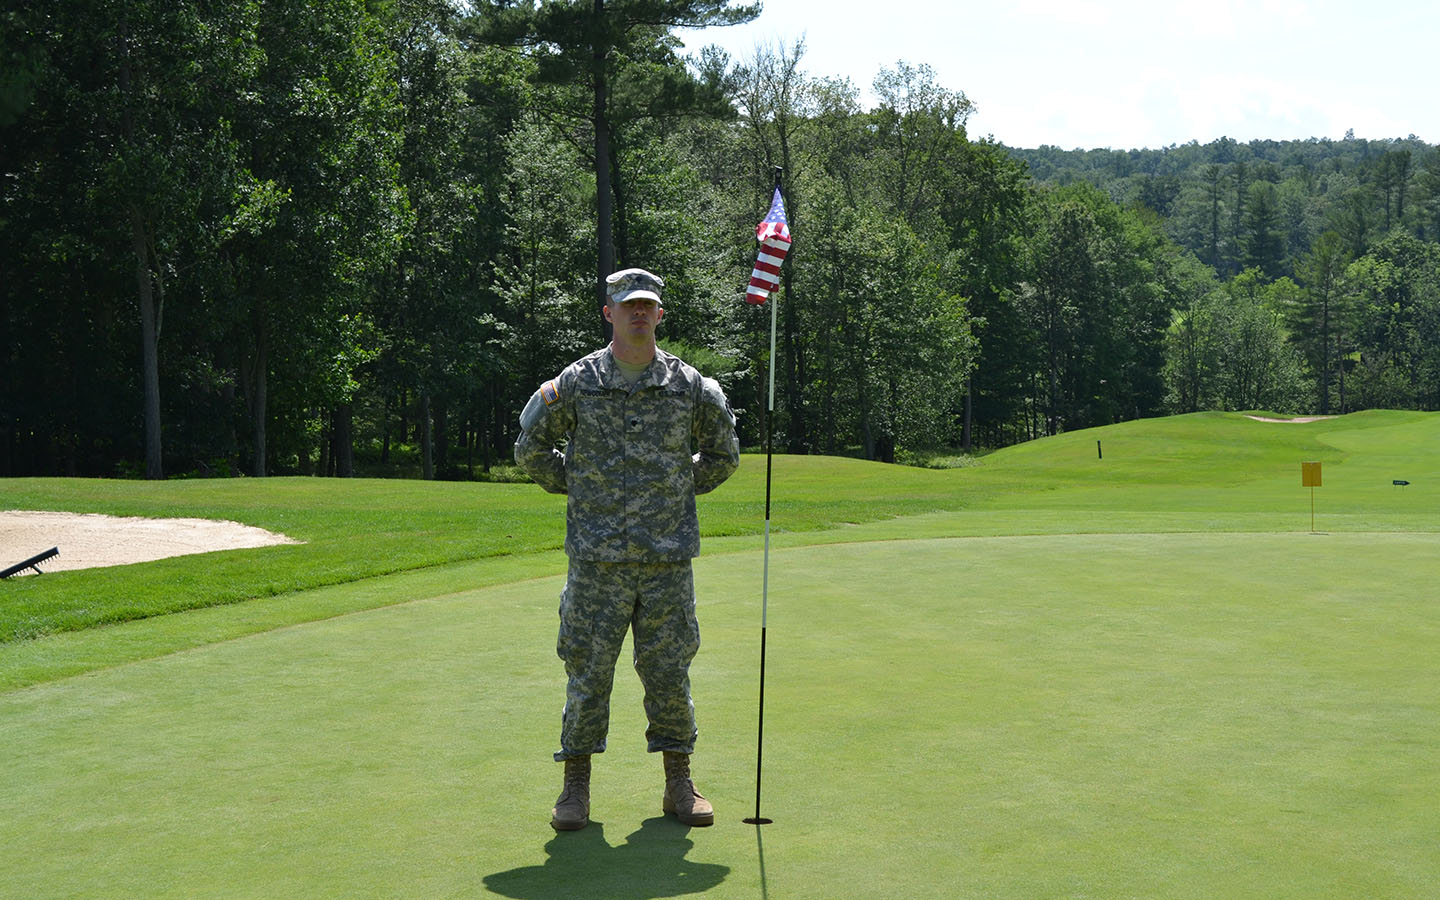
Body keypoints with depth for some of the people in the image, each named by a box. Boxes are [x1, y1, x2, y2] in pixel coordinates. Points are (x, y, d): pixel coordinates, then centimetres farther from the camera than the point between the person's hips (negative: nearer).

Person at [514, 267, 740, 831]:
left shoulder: (689, 385, 6)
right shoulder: (576, 383, 2)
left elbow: (723, 454, 21)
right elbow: (531, 450, 13)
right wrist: (575, 489, 11)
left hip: (668, 556, 1)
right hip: (597, 556, -1)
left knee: (669, 669, 6)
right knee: (587, 668, 1)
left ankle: (679, 784, 17)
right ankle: (576, 785, 13)